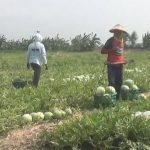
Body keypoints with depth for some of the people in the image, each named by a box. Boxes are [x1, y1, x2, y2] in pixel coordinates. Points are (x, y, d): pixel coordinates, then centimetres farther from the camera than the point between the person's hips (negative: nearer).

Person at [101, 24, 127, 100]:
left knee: (119, 82, 10)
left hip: (120, 64, 7)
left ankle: (117, 98, 20)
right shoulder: (111, 40, -9)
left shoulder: (122, 40, 10)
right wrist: (112, 50, -20)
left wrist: (123, 60, 11)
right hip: (112, 65, -7)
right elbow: (102, 51, -10)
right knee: (112, 82, -11)